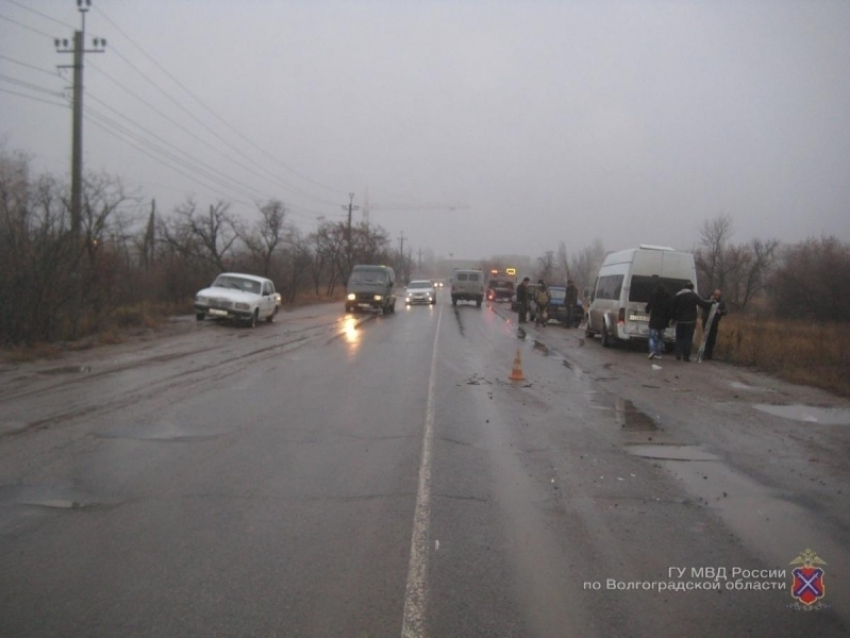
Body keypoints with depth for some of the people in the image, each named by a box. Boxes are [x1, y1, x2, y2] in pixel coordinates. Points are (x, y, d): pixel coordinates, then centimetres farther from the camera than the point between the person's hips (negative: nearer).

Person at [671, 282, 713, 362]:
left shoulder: (677, 296, 8)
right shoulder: (694, 296, -5)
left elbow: (673, 309, 9)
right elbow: (703, 303, -7)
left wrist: (674, 318, 14)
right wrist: (711, 302, 11)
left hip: (680, 321, 3)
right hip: (690, 321, -3)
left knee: (679, 338, 8)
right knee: (688, 339, 1)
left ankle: (678, 356, 1)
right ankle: (686, 356, 0)